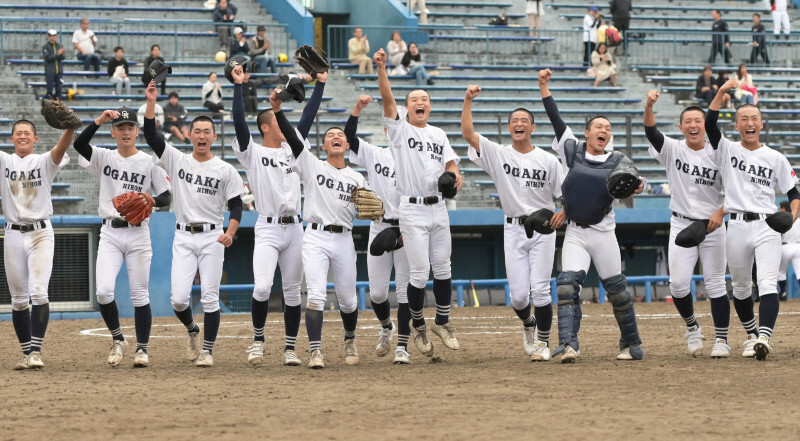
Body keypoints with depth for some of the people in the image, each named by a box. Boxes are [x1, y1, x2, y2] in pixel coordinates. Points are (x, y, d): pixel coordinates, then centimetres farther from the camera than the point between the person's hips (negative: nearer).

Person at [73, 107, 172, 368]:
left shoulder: (150, 162, 2)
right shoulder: (104, 158, 6)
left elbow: (166, 197, 1)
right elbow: (79, 143, -11)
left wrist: (150, 200, -20)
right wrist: (100, 120, -21)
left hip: (138, 233, -1)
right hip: (110, 233, 1)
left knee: (139, 294, 0)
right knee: (103, 291, -12)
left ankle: (142, 349, 10)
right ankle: (117, 340, 9)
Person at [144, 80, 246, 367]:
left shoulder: (225, 170, 3)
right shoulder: (177, 160, 6)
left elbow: (236, 205, 2)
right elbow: (151, 136, -4)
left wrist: (230, 232, -15)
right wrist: (151, 103, -14)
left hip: (212, 238, -1)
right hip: (183, 238, 1)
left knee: (210, 297, -3)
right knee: (179, 298, -6)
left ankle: (207, 350, 5)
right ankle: (192, 331, 24)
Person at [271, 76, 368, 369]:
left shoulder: (356, 178, 14)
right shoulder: (312, 166, 6)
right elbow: (292, 137, -6)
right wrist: (278, 110, -20)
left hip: (344, 240, 3)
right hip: (316, 238, -3)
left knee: (347, 298, 9)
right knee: (316, 294, -16)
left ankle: (350, 340, 35)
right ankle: (316, 352, -17)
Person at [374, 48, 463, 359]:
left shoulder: (438, 134, 16)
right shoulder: (400, 127, 2)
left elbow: (450, 162, 14)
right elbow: (387, 98, -12)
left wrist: (455, 175, -10)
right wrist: (381, 68, -26)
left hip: (438, 208, 5)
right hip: (412, 210, -4)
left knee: (443, 268, 8)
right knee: (419, 272, -5)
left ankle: (442, 322, 22)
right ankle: (418, 327, 10)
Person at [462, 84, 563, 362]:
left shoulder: (548, 160, 4)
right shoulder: (498, 155, 4)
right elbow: (467, 133, -7)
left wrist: (563, 212, -14)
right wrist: (468, 100, -15)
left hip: (543, 228, -1)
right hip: (513, 229, 1)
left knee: (540, 289, -8)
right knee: (518, 294, -2)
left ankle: (543, 341, 7)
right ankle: (528, 325, 31)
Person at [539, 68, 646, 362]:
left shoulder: (618, 161, 5)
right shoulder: (572, 150, 6)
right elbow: (556, 120, 6)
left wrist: (638, 185, -30)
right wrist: (544, 87, 3)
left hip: (603, 234, 0)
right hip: (574, 234, 0)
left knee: (617, 290, 4)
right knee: (567, 285, -15)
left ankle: (632, 345, 17)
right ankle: (568, 344, -24)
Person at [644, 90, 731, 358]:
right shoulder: (673, 150, 0)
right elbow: (651, 133, -18)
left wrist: (721, 213, -15)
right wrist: (649, 107, -37)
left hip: (713, 225, -1)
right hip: (681, 225, 1)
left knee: (715, 284, 0)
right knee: (678, 283, -6)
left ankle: (721, 340, 6)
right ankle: (692, 328, 19)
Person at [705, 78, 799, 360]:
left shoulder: (775, 158, 9)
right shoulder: (727, 151, 8)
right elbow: (710, 125, -9)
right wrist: (722, 92, -19)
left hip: (767, 226, -2)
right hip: (737, 227, 2)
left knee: (767, 284, -17)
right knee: (740, 287, 11)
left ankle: (764, 338, -31)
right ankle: (751, 335, 30)